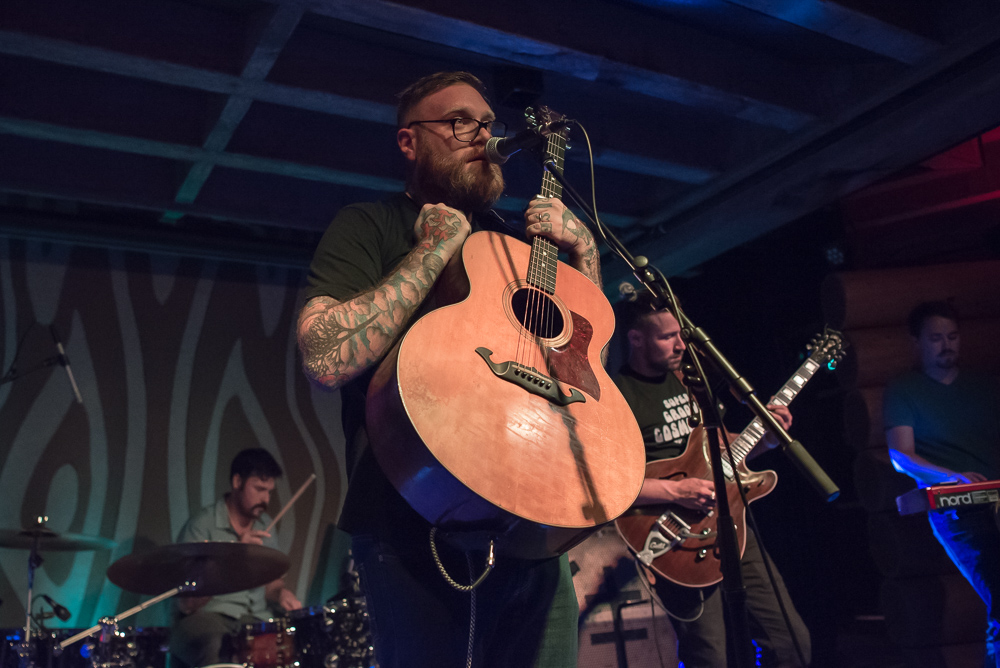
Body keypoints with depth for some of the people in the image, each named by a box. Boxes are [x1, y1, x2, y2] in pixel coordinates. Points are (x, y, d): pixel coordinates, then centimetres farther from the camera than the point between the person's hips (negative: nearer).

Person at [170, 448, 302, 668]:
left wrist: (282, 593, -2)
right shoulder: (201, 526, -7)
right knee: (215, 645, -40)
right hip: (207, 617, -6)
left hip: (256, 622, 6)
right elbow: (187, 604, -13)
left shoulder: (263, 525, 15)